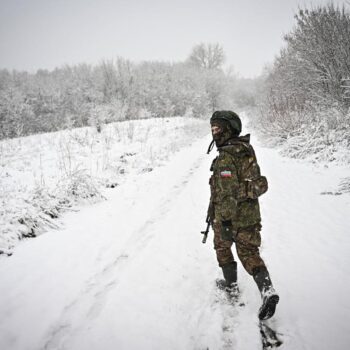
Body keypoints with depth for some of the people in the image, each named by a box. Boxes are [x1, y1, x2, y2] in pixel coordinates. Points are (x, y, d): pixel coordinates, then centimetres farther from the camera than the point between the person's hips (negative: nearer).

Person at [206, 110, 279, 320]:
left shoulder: (225, 158, -22)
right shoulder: (247, 150, 4)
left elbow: (228, 193, -27)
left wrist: (224, 222, -25)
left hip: (229, 216, -6)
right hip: (250, 214, 7)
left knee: (222, 248, 19)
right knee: (250, 253, 10)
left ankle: (231, 284, 32)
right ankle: (267, 290, -7)